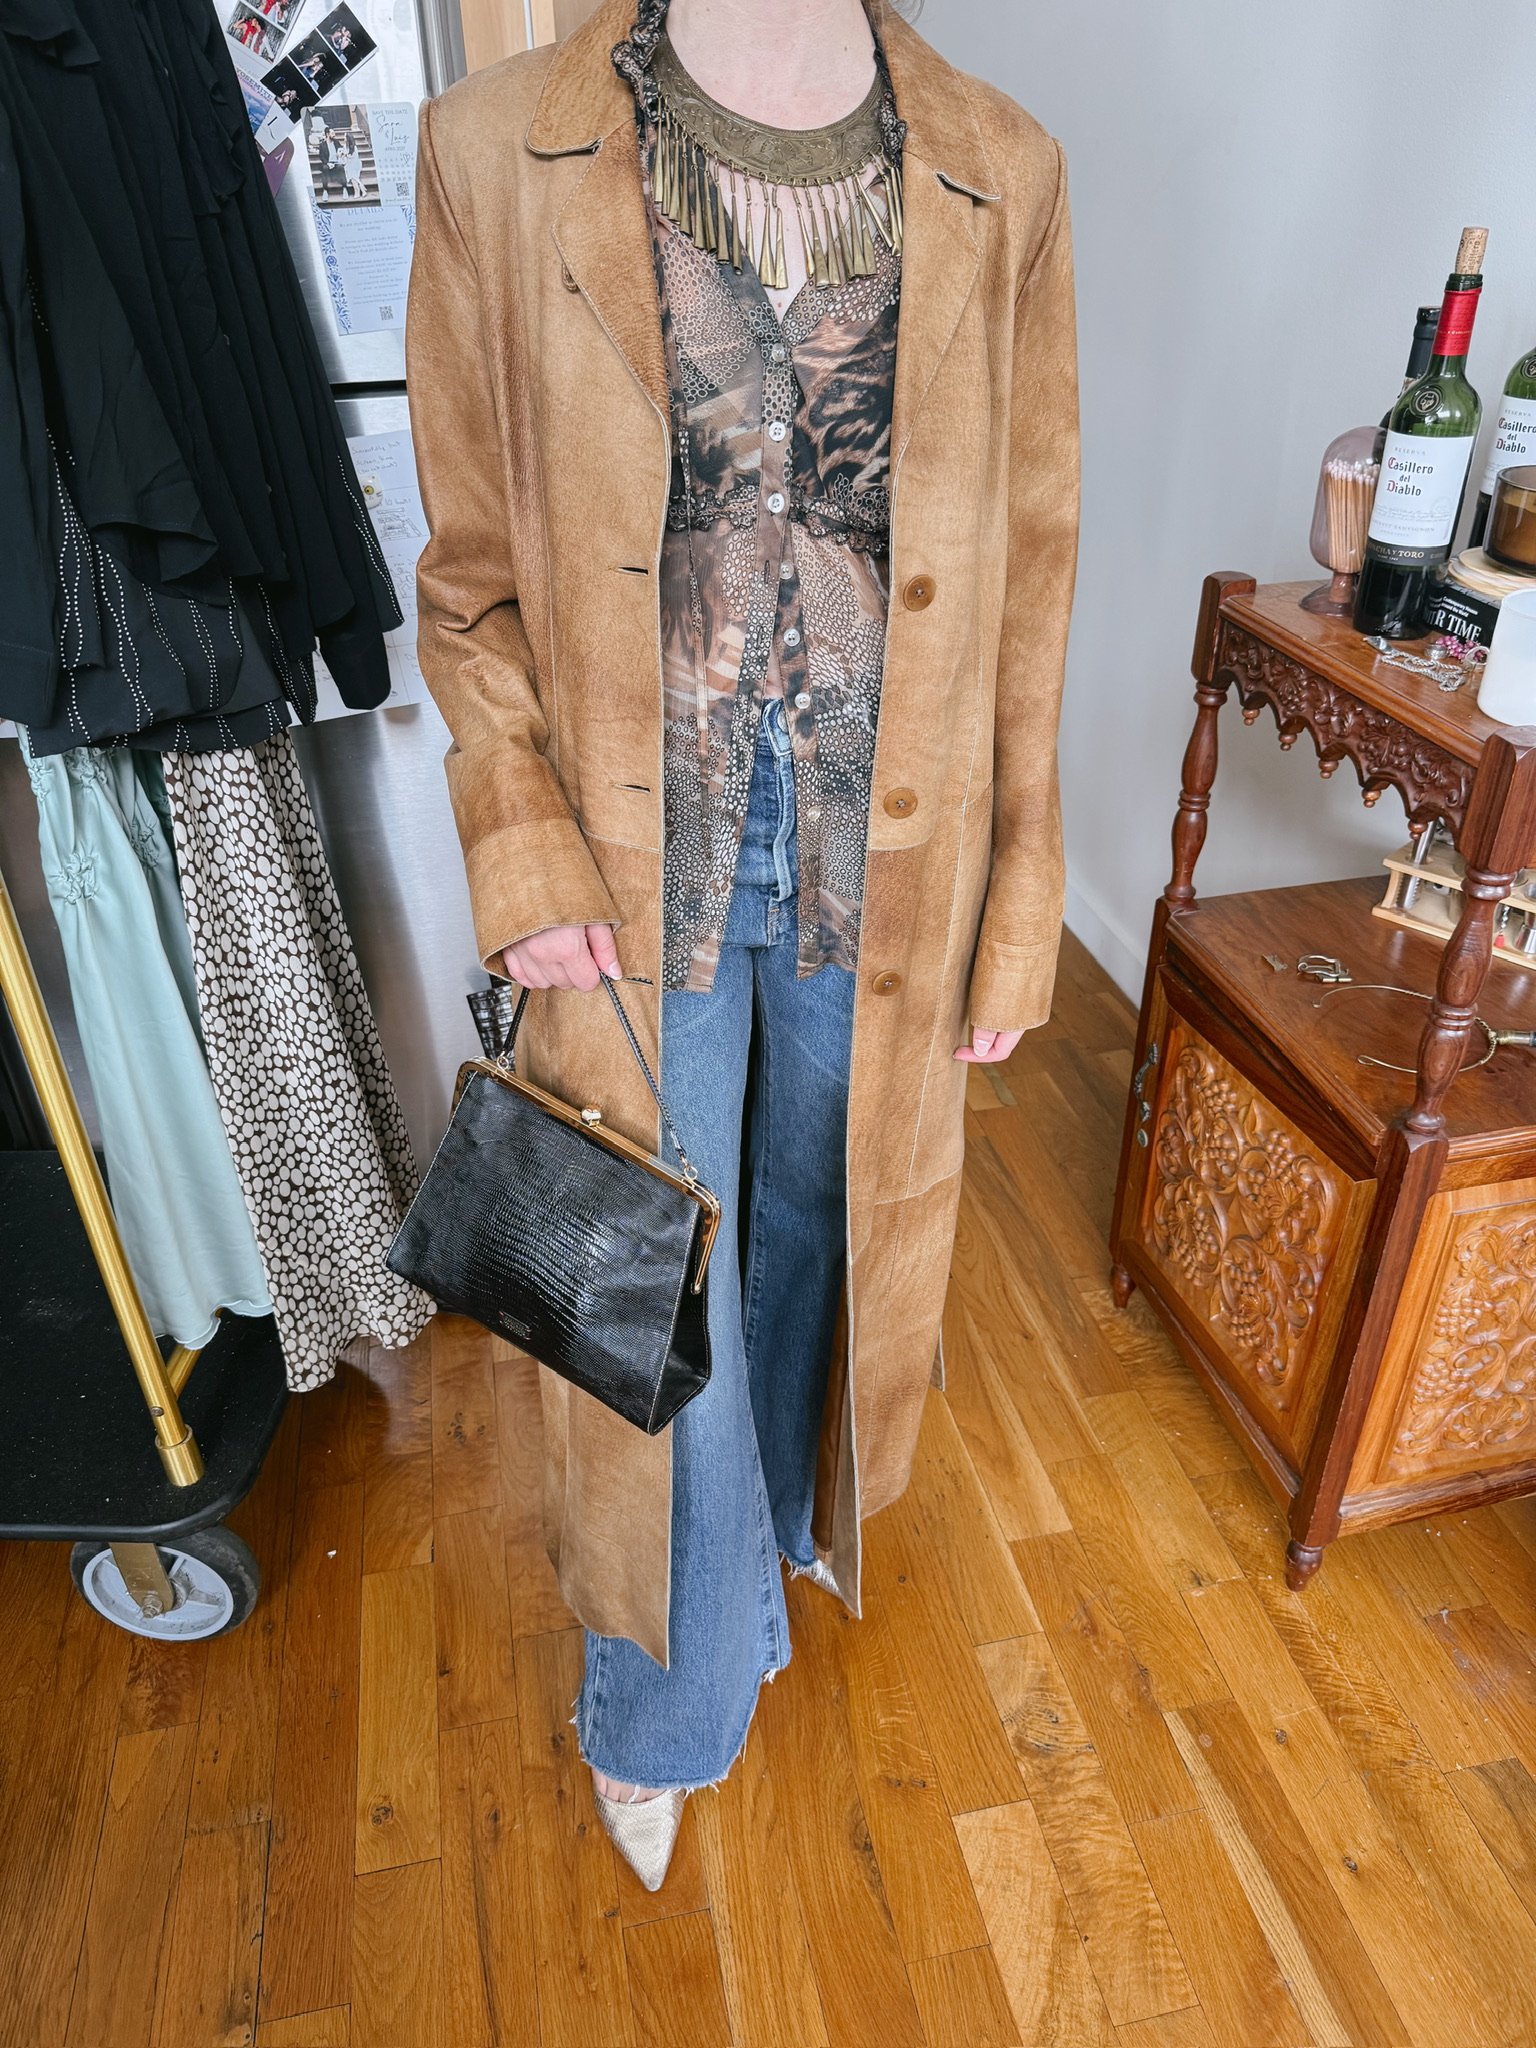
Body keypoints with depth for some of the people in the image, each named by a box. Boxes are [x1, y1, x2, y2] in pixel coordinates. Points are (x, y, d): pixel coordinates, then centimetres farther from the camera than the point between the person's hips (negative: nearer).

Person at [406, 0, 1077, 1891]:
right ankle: (667, 1702, 40)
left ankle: (788, 1502, 57)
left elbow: (1024, 583, 2)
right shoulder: (501, 153, -6)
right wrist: (523, 843, -15)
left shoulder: (1000, 179, -1)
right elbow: (473, 569, -1)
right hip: (641, 863, -1)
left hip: (882, 857, 2)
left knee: (824, 1218, 23)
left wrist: (1018, 909, 3)